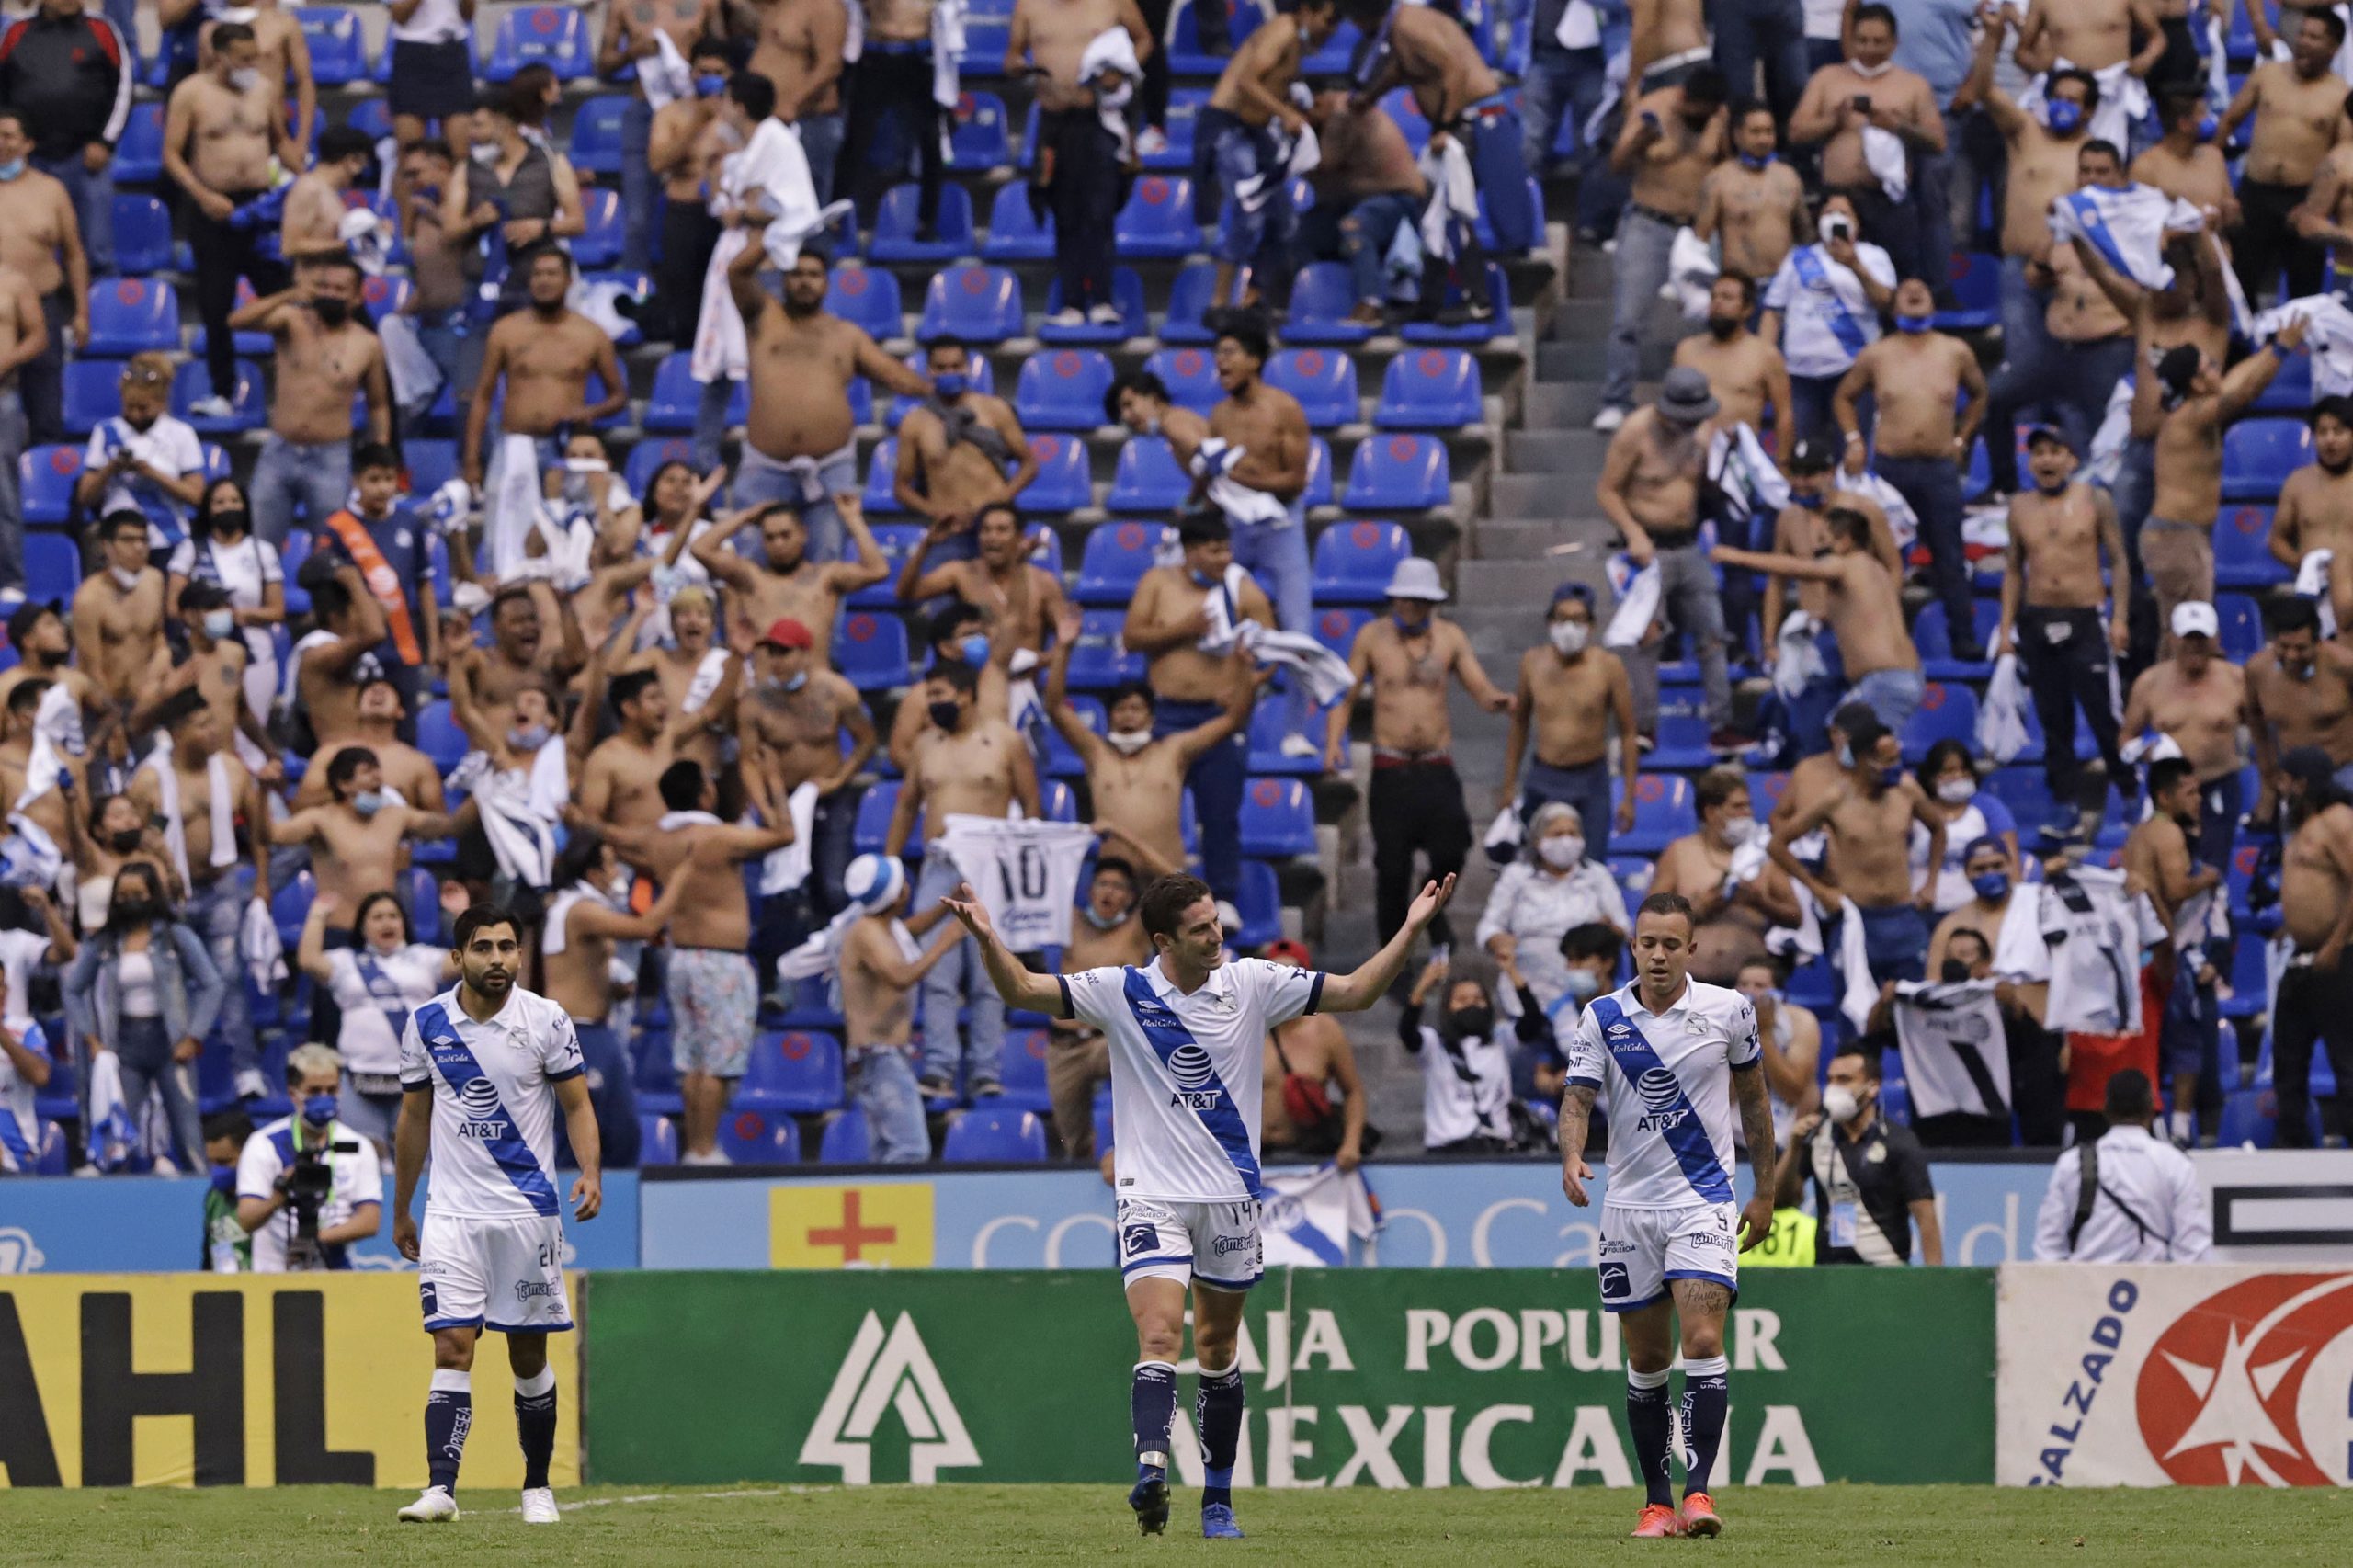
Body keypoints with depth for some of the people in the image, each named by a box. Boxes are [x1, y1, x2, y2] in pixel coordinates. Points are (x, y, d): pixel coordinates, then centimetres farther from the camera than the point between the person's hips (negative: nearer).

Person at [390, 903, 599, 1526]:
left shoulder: (546, 1021, -2)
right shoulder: (426, 1025, 3)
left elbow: (577, 1104, 2)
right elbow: (414, 1119, 13)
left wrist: (590, 1172, -17)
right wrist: (401, 1211, 17)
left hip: (528, 1211, -1)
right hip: (452, 1213, 1)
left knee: (528, 1356, 6)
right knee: (452, 1347, -11)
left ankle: (537, 1486, 20)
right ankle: (440, 1490, -18)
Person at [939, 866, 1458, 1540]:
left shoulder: (1250, 984, 1)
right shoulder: (1120, 993, -4)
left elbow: (1354, 992, 4)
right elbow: (1023, 990, -8)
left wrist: (1410, 929, -5)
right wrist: (988, 939, -25)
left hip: (1230, 1196, 3)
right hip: (1152, 1197, -3)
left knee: (1219, 1350, 10)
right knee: (1160, 1337, -20)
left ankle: (1217, 1498, 18)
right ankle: (1151, 1470, -33)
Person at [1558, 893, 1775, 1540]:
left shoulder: (1728, 1010, -1)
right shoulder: (1602, 1018, 0)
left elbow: (1753, 1098, 10)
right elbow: (1578, 1097, -7)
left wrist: (1765, 1192, 11)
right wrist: (1572, 1158, -28)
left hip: (1703, 1200, -2)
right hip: (1629, 1204, 2)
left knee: (1703, 1342, -18)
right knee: (1646, 1359, 7)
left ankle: (1698, 1489, -20)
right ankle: (1657, 1502, 15)